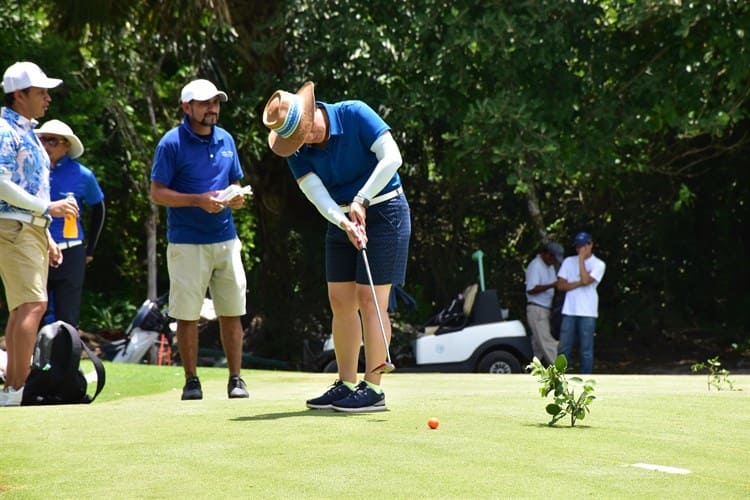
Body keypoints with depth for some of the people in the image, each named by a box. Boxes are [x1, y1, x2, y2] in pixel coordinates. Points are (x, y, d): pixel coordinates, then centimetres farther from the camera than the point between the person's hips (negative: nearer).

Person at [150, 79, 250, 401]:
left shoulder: (226, 140, 11)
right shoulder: (172, 143, -6)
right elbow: (157, 193, -8)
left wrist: (236, 198, -3)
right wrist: (198, 200, -18)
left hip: (225, 240, 5)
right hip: (187, 244, -4)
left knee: (232, 312, 4)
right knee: (187, 315, 1)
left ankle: (235, 379, 10)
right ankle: (192, 381, 10)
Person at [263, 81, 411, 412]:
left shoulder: (354, 115, -18)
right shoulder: (296, 150, -5)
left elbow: (391, 157, -21)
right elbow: (317, 194, -14)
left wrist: (361, 202, -23)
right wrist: (345, 223, -31)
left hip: (383, 210, -6)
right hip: (341, 219, 6)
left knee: (369, 299, -9)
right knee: (340, 302, 5)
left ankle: (373, 389, -7)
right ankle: (346, 385, 13)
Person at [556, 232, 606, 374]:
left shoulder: (598, 264, 0)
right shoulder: (569, 262, 10)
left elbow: (586, 280, -17)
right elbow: (561, 285, 2)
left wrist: (582, 258, -11)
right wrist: (579, 283, -10)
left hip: (587, 312, -3)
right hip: (569, 310, 3)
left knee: (586, 350, 1)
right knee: (564, 348, 3)